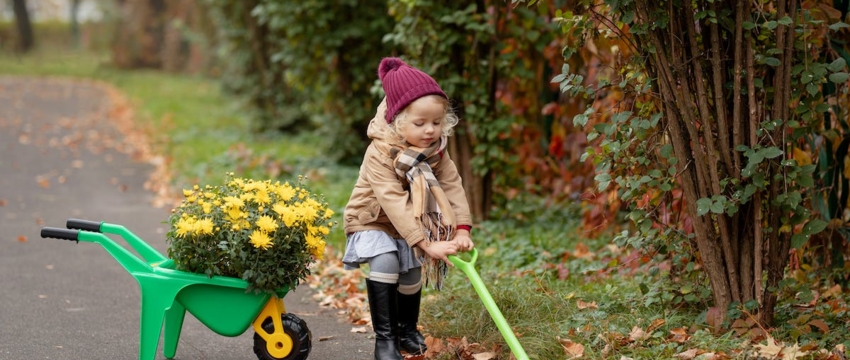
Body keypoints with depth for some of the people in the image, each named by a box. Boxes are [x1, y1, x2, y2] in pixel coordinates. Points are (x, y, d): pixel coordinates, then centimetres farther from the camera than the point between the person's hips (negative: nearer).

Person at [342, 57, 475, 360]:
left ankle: (406, 329, 38)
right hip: (372, 221, -6)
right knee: (385, 261, -28)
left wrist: (462, 230, -32)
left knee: (412, 274, 11)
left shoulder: (436, 151, -12)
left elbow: (453, 187, -17)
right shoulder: (380, 154, -32)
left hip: (410, 225, 6)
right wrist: (426, 243, -44)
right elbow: (394, 203, -38)